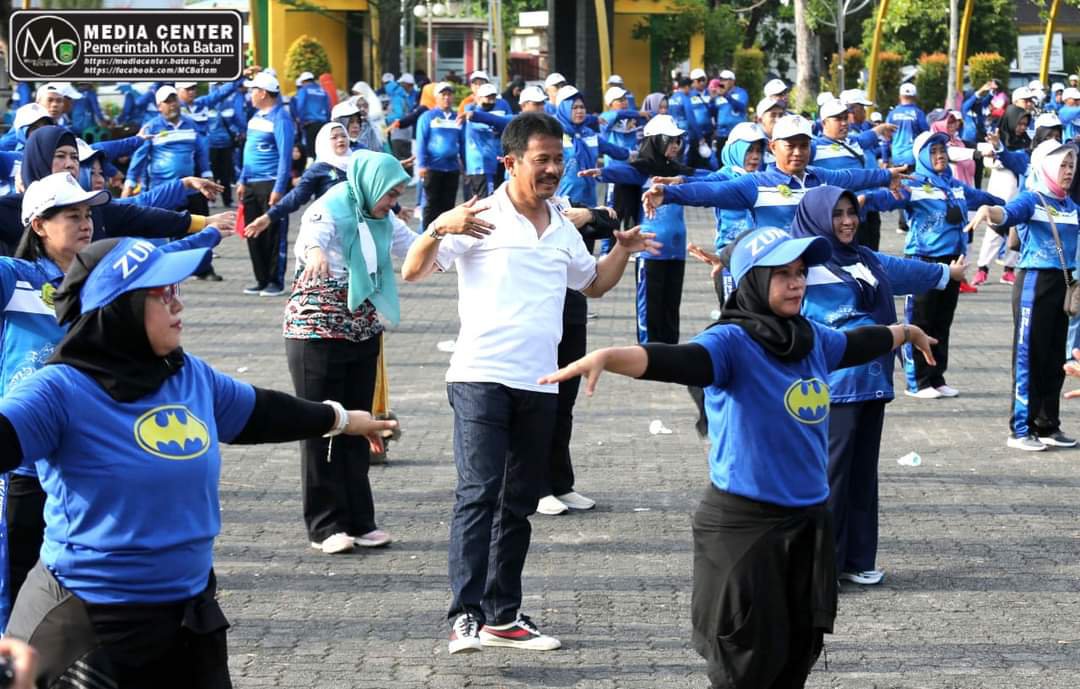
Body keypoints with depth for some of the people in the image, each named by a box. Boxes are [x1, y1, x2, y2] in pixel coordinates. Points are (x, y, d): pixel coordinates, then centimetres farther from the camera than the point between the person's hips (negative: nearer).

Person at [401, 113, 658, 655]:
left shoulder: (563, 229, 15)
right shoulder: (480, 219, -4)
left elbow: (593, 283, 30)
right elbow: (412, 272, -9)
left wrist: (623, 250, 12)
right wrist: (439, 229, -27)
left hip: (539, 385, 7)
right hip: (482, 378, -6)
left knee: (519, 503, 11)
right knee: (478, 495, -15)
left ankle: (503, 615, 19)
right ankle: (465, 615, -17)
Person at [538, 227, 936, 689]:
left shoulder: (813, 340, 7)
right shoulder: (734, 343, -15)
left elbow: (860, 343, 29)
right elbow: (677, 361, -34)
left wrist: (907, 332, 49)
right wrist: (607, 356, -54)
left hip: (807, 520, 7)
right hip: (743, 523, -7)